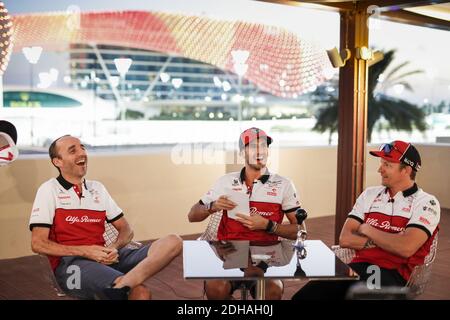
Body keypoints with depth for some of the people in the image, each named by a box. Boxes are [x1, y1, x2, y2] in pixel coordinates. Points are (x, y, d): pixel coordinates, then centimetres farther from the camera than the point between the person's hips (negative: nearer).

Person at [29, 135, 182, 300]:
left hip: (105, 258, 7)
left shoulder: (97, 188, 20)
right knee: (140, 291, -37)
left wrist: (114, 248, -5)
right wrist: (85, 251, -13)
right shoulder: (49, 190, 4)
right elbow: (38, 244, -3)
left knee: (173, 241, -22)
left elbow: (126, 230, 19)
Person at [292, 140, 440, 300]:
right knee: (304, 295, -20)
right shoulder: (370, 194, 17)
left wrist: (368, 230, -1)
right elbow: (345, 239, 8)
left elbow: (406, 248, -15)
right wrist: (385, 241, -5)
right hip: (358, 267, 5)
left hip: (394, 274, -5)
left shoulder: (426, 203, 2)